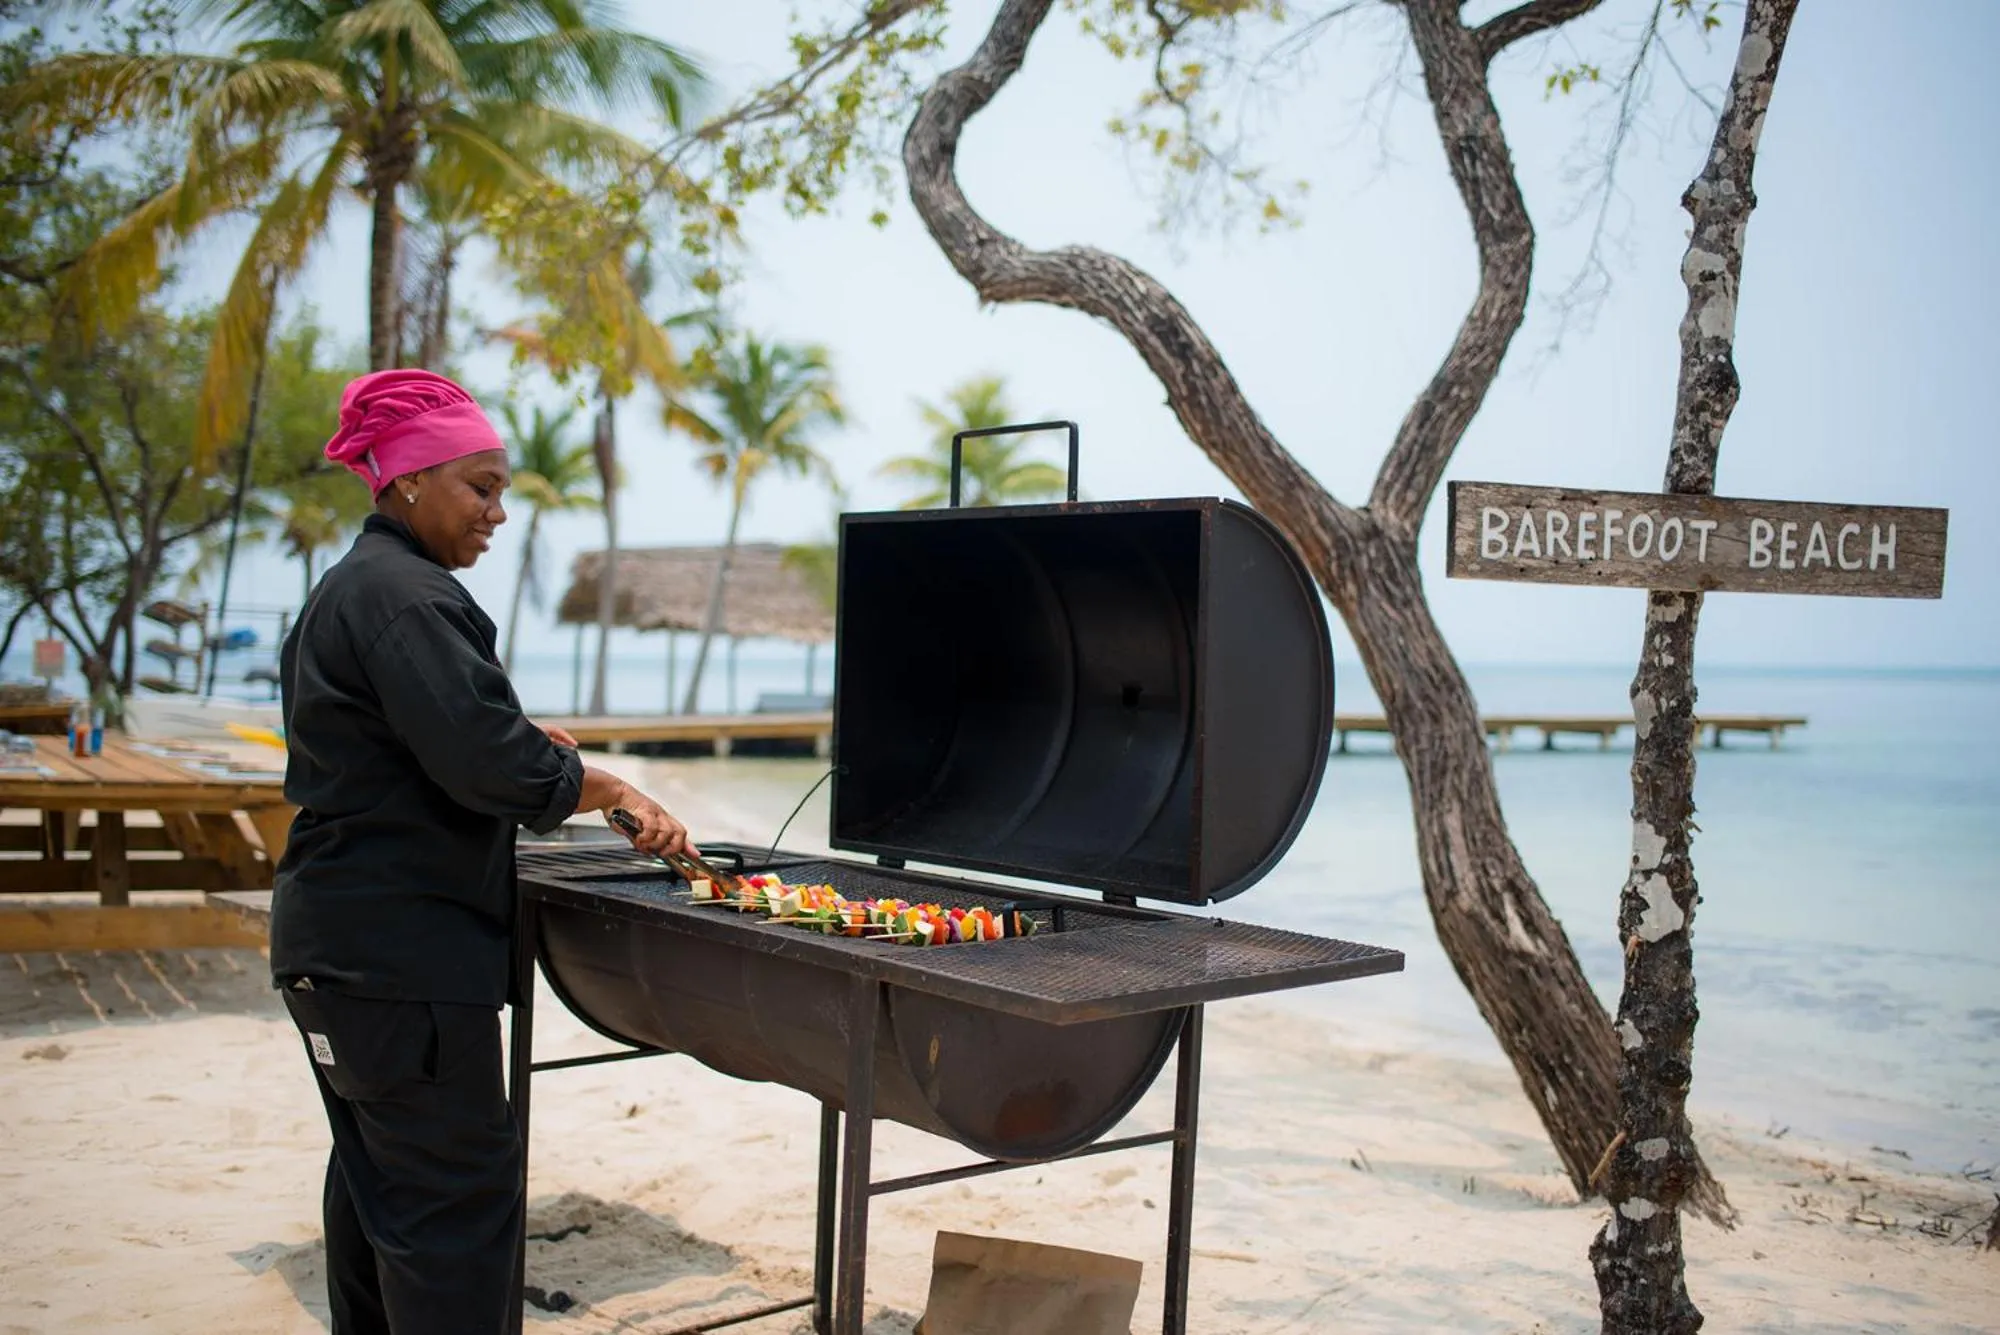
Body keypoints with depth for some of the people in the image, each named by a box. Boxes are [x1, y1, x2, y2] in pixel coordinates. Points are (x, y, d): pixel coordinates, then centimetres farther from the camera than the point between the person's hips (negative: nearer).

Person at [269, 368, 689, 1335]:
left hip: (337, 944, 11)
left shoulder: (349, 589, 16)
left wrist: (530, 750, 11)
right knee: (458, 1189, -6)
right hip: (400, 955, -11)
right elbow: (489, 763, -26)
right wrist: (614, 791, -13)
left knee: (376, 1173, 20)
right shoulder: (406, 598, -18)